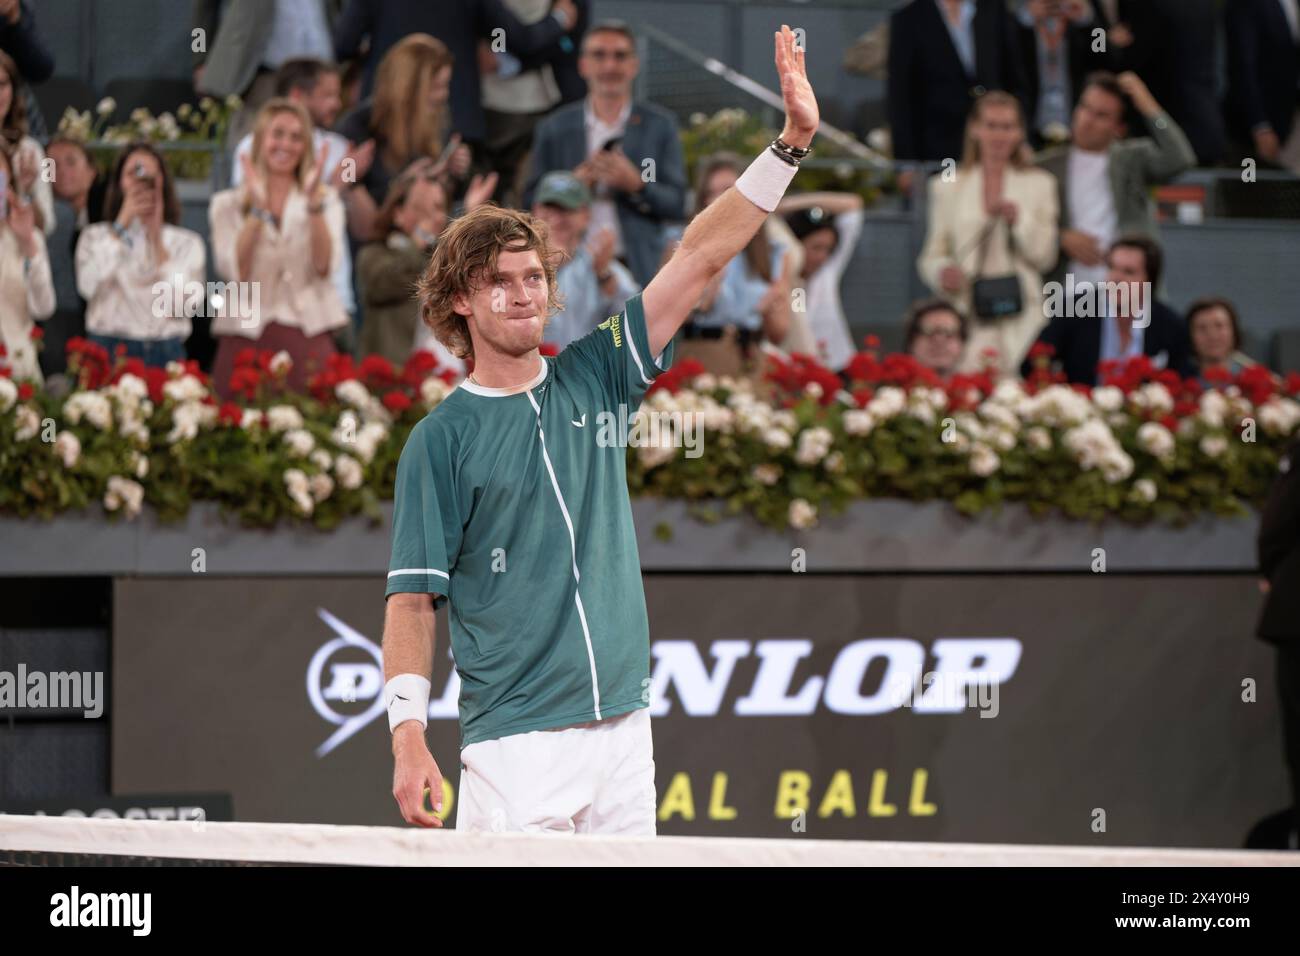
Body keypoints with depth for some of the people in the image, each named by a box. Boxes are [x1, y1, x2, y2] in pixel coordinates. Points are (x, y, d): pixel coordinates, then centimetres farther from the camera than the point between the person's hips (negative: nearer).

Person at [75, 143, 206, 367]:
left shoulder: (187, 242, 11)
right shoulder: (95, 236, 11)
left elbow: (182, 306, -4)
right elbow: (89, 287, -9)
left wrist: (156, 238, -4)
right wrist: (122, 224, -6)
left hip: (164, 355, 1)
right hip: (108, 351, -1)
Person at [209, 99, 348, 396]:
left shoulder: (325, 200, 12)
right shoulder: (228, 204, 10)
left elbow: (324, 267, -5)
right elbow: (235, 271, -6)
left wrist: (314, 202, -12)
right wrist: (258, 209, -11)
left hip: (308, 337, 0)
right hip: (246, 336, 0)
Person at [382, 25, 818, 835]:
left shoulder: (591, 381, 11)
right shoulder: (442, 439, -1)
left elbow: (702, 257, 8)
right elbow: (413, 596, -4)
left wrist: (793, 142, 2)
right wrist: (409, 735, -15)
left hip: (624, 732, 5)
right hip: (515, 747, -5)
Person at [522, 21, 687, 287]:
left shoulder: (660, 125, 9)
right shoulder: (554, 129, 11)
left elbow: (677, 205, 5)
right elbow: (531, 203, 9)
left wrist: (636, 184, -12)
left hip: (638, 271, 0)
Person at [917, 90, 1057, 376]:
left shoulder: (1039, 184, 12)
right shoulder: (947, 186, 13)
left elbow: (1044, 256, 7)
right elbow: (932, 256, 12)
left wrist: (1018, 219, -8)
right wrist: (943, 272, -10)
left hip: (1021, 320, 0)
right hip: (966, 316, 0)